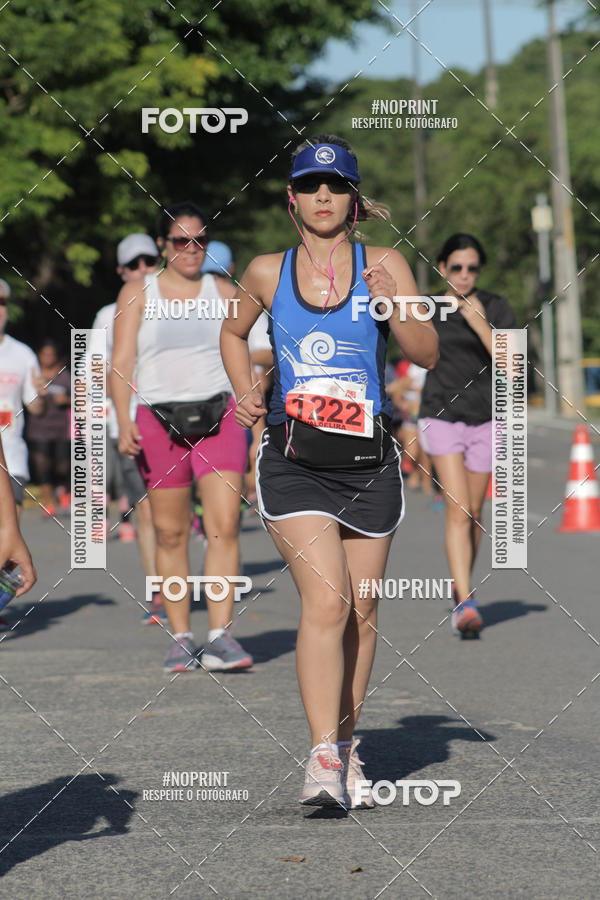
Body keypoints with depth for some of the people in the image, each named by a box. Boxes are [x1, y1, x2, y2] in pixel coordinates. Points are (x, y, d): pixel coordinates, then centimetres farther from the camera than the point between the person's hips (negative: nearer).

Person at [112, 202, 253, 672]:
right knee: (170, 533, 3)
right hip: (159, 418, 0)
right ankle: (181, 639, 11)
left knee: (225, 524, -13)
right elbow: (121, 362, 0)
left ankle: (220, 636, -15)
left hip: (219, 415, 0)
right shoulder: (137, 294, 6)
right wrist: (124, 421, -13)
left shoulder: (224, 293, 9)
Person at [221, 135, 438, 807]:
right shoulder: (267, 272, 5)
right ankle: (323, 760, -21)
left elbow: (427, 355, -4)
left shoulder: (384, 265, 2)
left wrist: (393, 304, -21)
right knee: (326, 601, -17)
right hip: (293, 462, -1)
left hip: (368, 461, 1)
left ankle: (346, 744, 26)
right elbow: (233, 332, 24)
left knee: (360, 613, 8)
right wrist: (245, 393, 9)